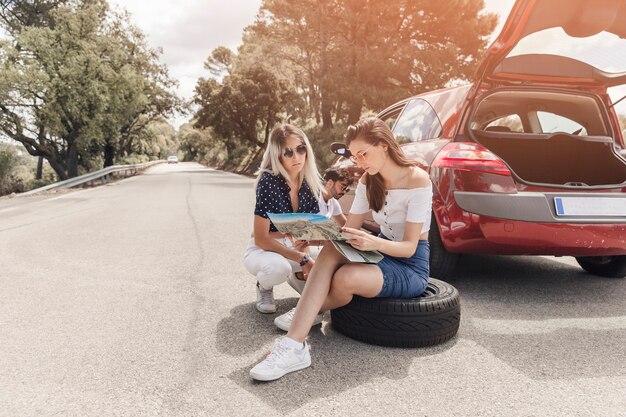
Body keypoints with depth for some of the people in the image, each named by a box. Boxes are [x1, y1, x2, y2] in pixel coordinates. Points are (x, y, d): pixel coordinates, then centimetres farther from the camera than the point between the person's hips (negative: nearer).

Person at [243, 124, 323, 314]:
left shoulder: (311, 184, -8)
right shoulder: (268, 181, -24)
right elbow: (261, 239, -26)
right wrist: (303, 259, -28)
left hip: (295, 248, 4)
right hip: (262, 249, -4)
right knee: (278, 267, -38)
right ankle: (264, 287, -1)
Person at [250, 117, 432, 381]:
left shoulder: (417, 180, -17)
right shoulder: (368, 181, 3)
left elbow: (409, 247, -19)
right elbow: (349, 230, 1)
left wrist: (374, 243, -39)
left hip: (411, 266, -6)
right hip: (382, 251, 6)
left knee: (346, 277, -35)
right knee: (331, 252, -27)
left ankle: (307, 311, -4)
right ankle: (293, 346, -32)